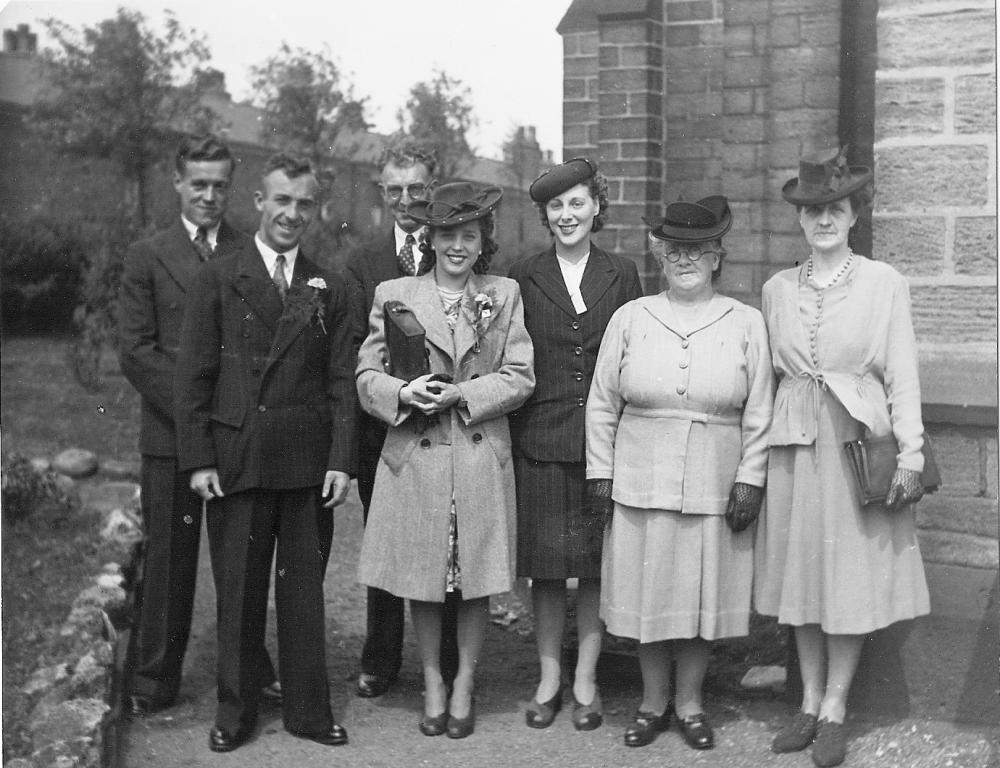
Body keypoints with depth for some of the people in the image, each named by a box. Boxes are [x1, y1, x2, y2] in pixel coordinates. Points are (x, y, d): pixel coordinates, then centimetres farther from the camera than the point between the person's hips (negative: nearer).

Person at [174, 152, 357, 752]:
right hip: (235, 465, -1)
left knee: (304, 591, 8)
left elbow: (343, 383, 7)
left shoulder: (330, 291, 9)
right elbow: (194, 377, 0)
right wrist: (198, 459, -6)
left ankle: (309, 710, 19)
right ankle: (235, 713, 19)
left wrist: (342, 461, -2)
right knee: (238, 593, 6)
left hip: (308, 467, 2)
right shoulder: (218, 280, 3)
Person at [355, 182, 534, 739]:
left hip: (482, 457, 0)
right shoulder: (393, 295, 4)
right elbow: (368, 376, 4)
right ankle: (433, 682, 25)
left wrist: (459, 393, -13)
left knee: (477, 578, 6)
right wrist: (403, 392, -17)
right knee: (423, 577, 7)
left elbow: (520, 378, 0)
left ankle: (465, 686, 23)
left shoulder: (505, 295, 5)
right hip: (413, 457, 0)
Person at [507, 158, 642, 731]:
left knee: (598, 565, 4)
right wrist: (509, 431, -3)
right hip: (540, 441, 0)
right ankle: (549, 678, 17)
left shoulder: (622, 276, 7)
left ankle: (586, 679, 16)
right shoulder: (524, 278, 6)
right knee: (544, 565, 4)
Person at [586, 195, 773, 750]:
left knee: (702, 593, 7)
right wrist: (600, 471, 3)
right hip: (641, 483, 1)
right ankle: (654, 701, 23)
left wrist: (750, 479, -3)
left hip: (714, 488, -1)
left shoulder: (746, 324, 3)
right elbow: (602, 403, 7)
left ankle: (690, 704, 23)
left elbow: (759, 414, 3)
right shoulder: (630, 318, 4)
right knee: (646, 592, 7)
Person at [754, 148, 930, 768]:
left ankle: (834, 710, 13)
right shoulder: (777, 288, 7)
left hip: (858, 441, -3)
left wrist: (911, 452, -8)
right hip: (795, 445, 3)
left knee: (852, 576, 2)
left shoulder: (885, 283, -1)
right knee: (800, 573, 8)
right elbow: (770, 372, 10)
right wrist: (765, 440, 4)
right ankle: (810, 702, 20)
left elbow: (902, 374, -3)